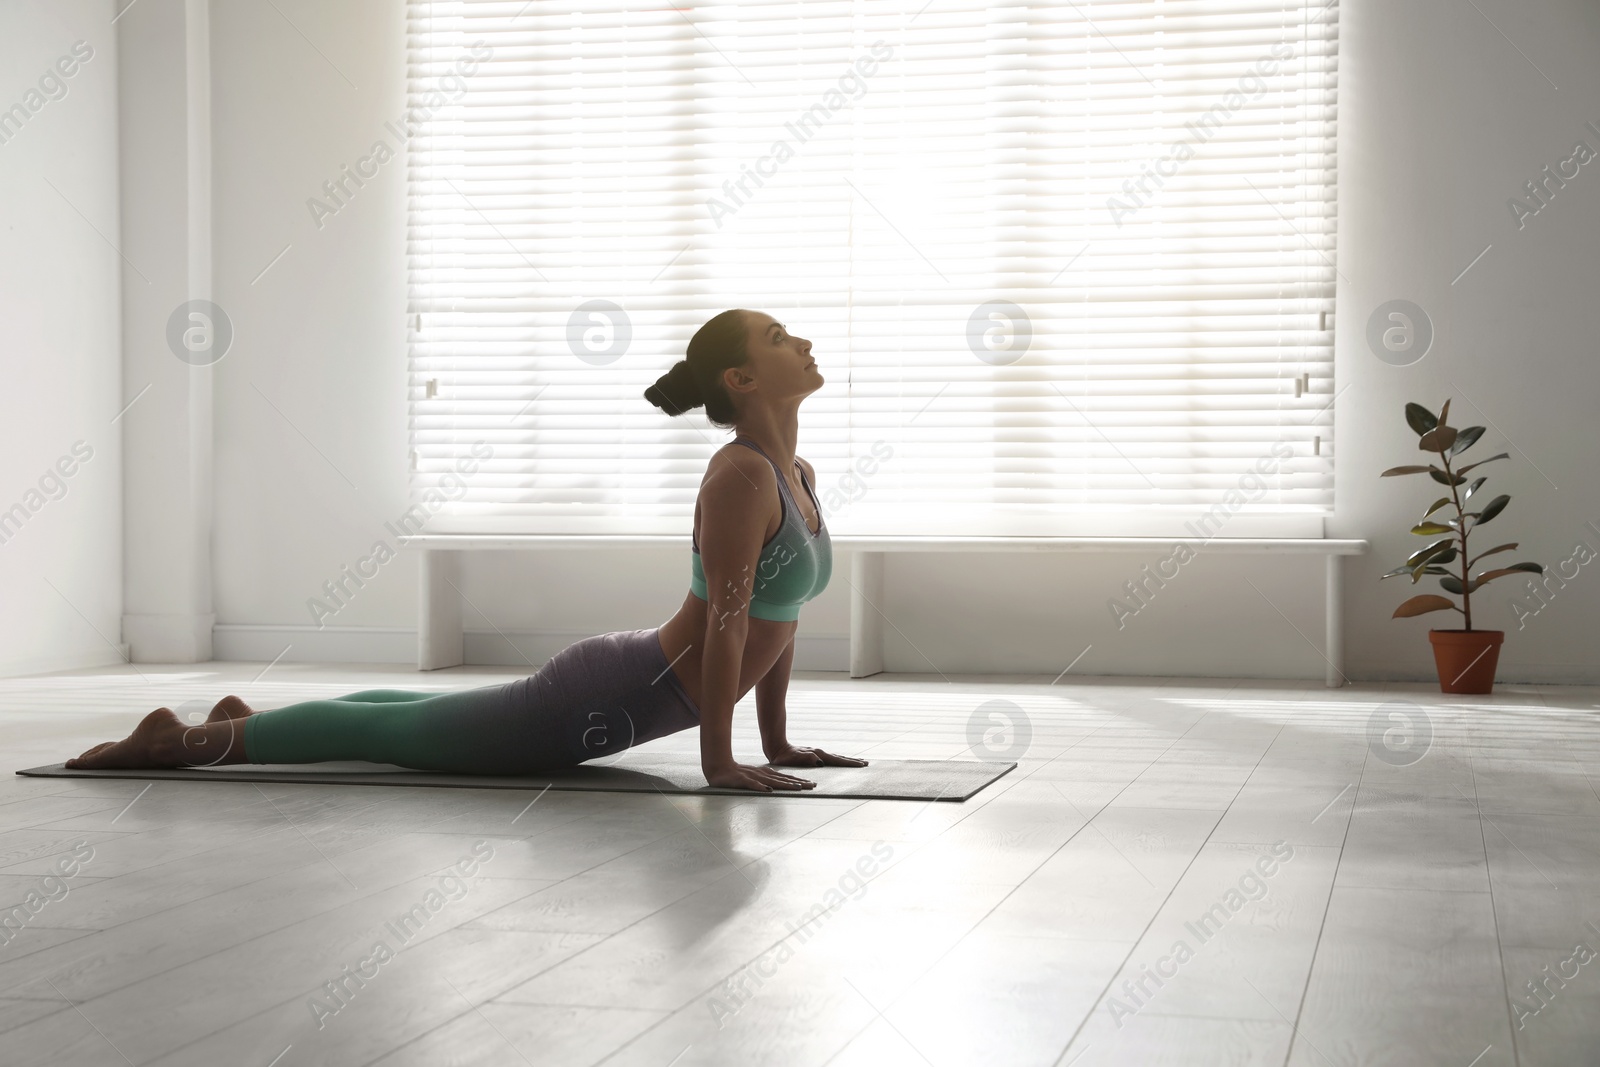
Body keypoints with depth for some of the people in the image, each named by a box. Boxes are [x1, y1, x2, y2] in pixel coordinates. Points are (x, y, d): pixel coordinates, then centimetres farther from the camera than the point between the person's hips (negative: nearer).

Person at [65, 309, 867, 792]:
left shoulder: (798, 476, 7)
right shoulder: (741, 477, -23)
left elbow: (780, 616, 14)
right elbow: (726, 621, -26)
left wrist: (778, 742, 13)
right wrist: (717, 760, -25)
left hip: (622, 689, 9)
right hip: (604, 698, -9)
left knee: (416, 720, 26)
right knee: (389, 732, 1)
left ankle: (246, 719, 40)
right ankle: (183, 739, 11)